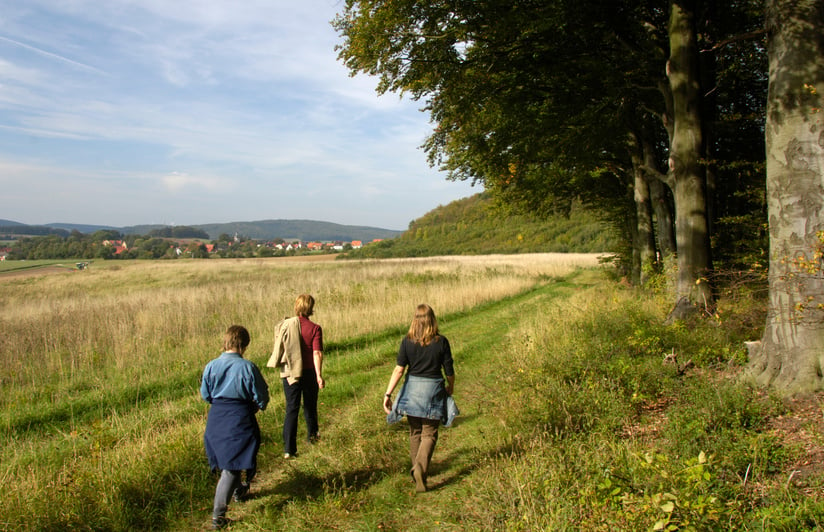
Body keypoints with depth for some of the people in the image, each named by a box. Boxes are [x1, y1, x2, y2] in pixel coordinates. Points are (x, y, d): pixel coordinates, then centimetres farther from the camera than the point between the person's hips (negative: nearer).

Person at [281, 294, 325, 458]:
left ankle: (289, 448, -4)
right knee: (310, 405, 19)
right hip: (309, 372, -1)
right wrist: (319, 375, -18)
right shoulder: (314, 328, -12)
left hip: (290, 373, 2)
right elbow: (317, 353, -18)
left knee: (291, 409, 3)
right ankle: (312, 435, 41)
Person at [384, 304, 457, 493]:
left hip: (412, 389, 2)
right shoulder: (441, 342, -7)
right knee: (429, 433, 6)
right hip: (434, 389, -2)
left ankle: (417, 470, 27)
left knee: (415, 432, 18)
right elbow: (449, 371, -1)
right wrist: (450, 387, 18)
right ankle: (421, 468, -15)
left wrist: (388, 394, -7)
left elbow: (399, 370, -10)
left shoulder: (407, 341, -5)